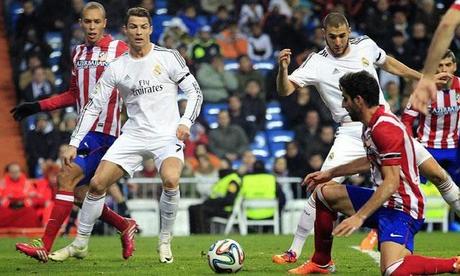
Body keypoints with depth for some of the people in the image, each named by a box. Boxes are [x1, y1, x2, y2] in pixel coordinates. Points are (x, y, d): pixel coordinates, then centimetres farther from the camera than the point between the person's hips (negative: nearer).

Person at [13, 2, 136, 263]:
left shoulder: (119, 49, -4)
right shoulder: (78, 53, 15)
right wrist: (36, 107, 19)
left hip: (105, 132, -8)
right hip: (86, 130, 8)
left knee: (67, 176, -18)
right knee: (79, 191, 6)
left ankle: (45, 246, -20)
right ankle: (125, 226, 25)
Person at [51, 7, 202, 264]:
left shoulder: (168, 57, -3)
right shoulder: (116, 68, 4)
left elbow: (195, 92, 1)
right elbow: (94, 106, 8)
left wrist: (185, 122, -16)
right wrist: (74, 143, 3)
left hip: (167, 135, -3)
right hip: (133, 135, 3)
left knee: (171, 180, -31)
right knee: (97, 183, -7)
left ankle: (165, 241, -10)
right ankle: (80, 243, 11)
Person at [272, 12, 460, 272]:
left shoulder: (365, 45, 1)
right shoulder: (317, 63, -8)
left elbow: (388, 63, 22)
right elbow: (285, 90, -14)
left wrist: (422, 77, 27)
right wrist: (283, 68, -34)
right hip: (351, 133, -3)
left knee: (437, 173, -2)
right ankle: (294, 251, -2)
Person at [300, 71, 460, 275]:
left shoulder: (385, 128, -22)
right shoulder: (372, 124, 8)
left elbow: (391, 183, -27)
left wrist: (359, 217, -28)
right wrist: (330, 173, 32)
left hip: (401, 207, -10)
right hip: (384, 200, 10)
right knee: (324, 193, 18)